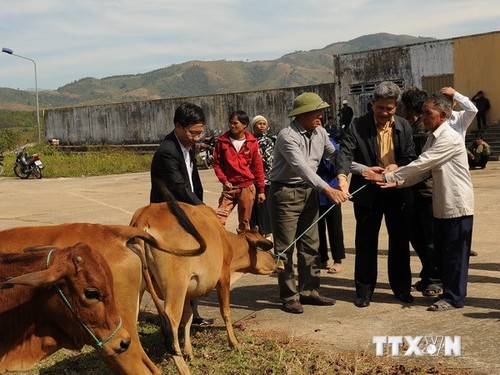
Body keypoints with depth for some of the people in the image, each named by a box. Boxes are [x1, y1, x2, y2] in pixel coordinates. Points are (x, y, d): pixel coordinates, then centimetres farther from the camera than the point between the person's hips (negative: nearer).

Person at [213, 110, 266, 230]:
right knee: (218, 220, -10)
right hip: (229, 187, 0)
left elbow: (258, 167, 4)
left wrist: (261, 190, 4)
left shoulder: (252, 142, 1)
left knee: (245, 223, 8)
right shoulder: (222, 141, 1)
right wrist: (224, 180, -6)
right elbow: (216, 163, 7)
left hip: (247, 188, 0)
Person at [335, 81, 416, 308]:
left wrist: (397, 166, -19)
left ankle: (401, 288, 27)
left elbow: (410, 157, 3)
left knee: (400, 242, 12)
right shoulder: (358, 127, -9)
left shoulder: (404, 127, 0)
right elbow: (345, 154, -19)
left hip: (398, 191, 3)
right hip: (368, 193, -2)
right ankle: (364, 290, 18)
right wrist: (342, 175, -38)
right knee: (366, 243, 6)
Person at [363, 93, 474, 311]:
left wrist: (387, 177, -19)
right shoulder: (433, 138, 11)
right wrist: (397, 182, -10)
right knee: (441, 251, 14)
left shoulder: (449, 138, -19)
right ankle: (449, 291, 26)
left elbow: (420, 165, -22)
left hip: (457, 205, -9)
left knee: (454, 253, 0)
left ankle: (453, 297, 10)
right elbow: (424, 171, 6)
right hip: (442, 205, 9)